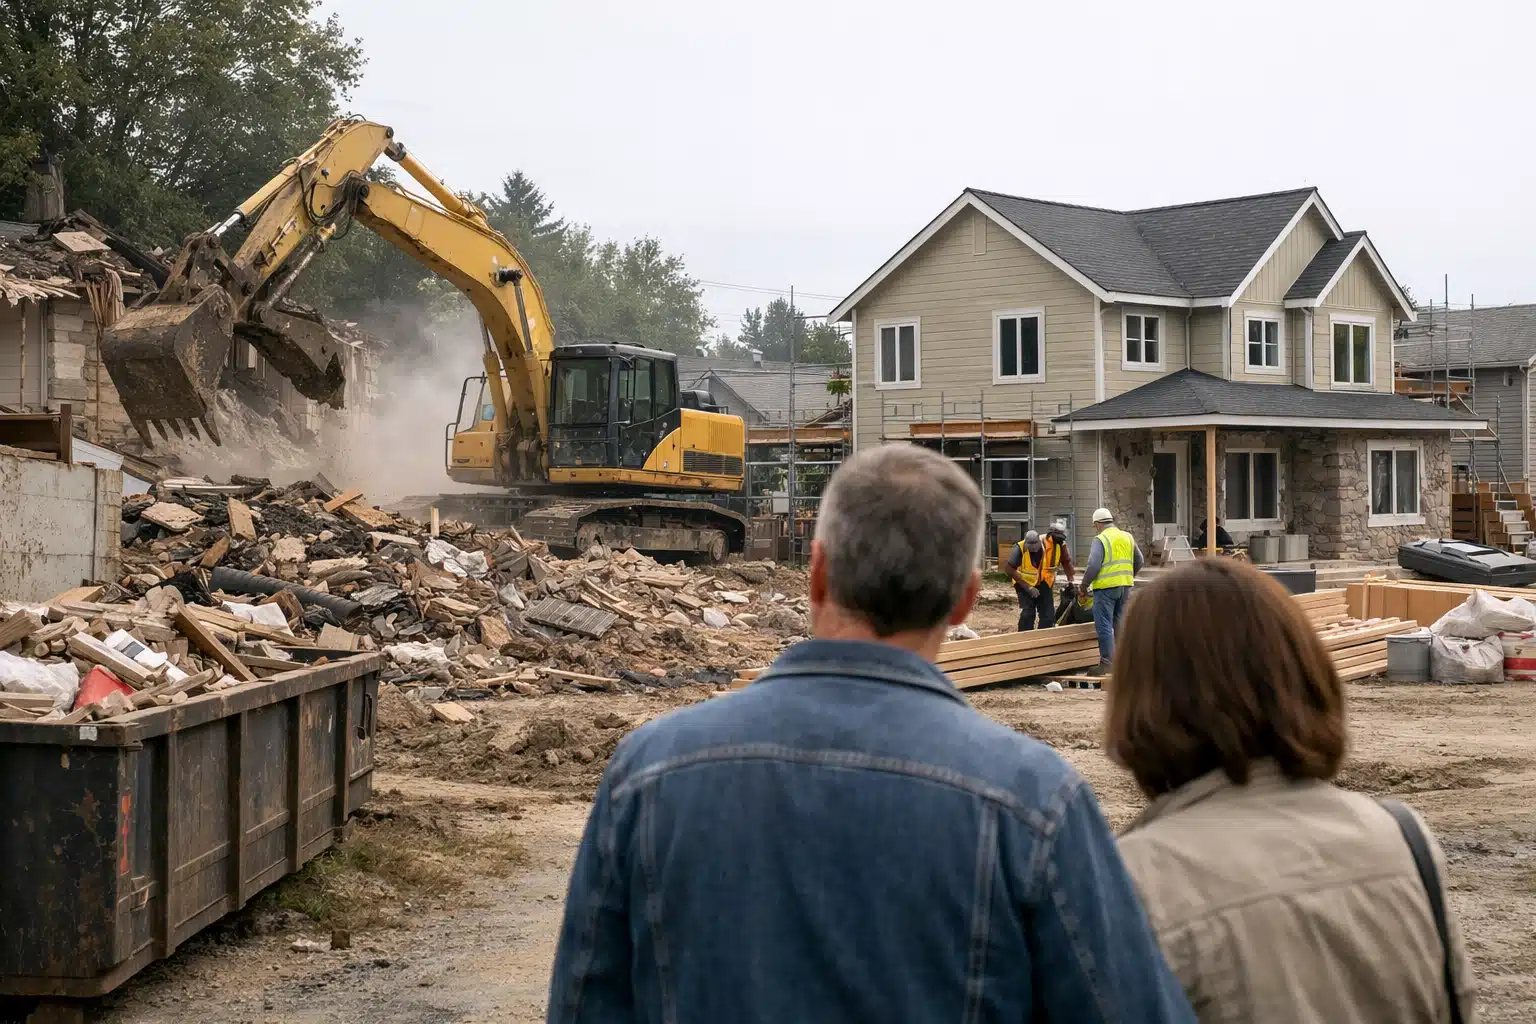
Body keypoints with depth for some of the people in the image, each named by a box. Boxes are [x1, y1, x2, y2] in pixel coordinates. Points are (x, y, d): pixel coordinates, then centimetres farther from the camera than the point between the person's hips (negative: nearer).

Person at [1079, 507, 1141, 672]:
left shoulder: (1100, 539, -8)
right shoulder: (1128, 537, 13)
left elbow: (1093, 566, -16)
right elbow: (1138, 562, 20)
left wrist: (1084, 585, -4)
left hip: (1106, 587, -6)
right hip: (1125, 587, 7)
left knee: (1104, 626, -3)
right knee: (1121, 624, 14)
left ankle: (1107, 663, -6)